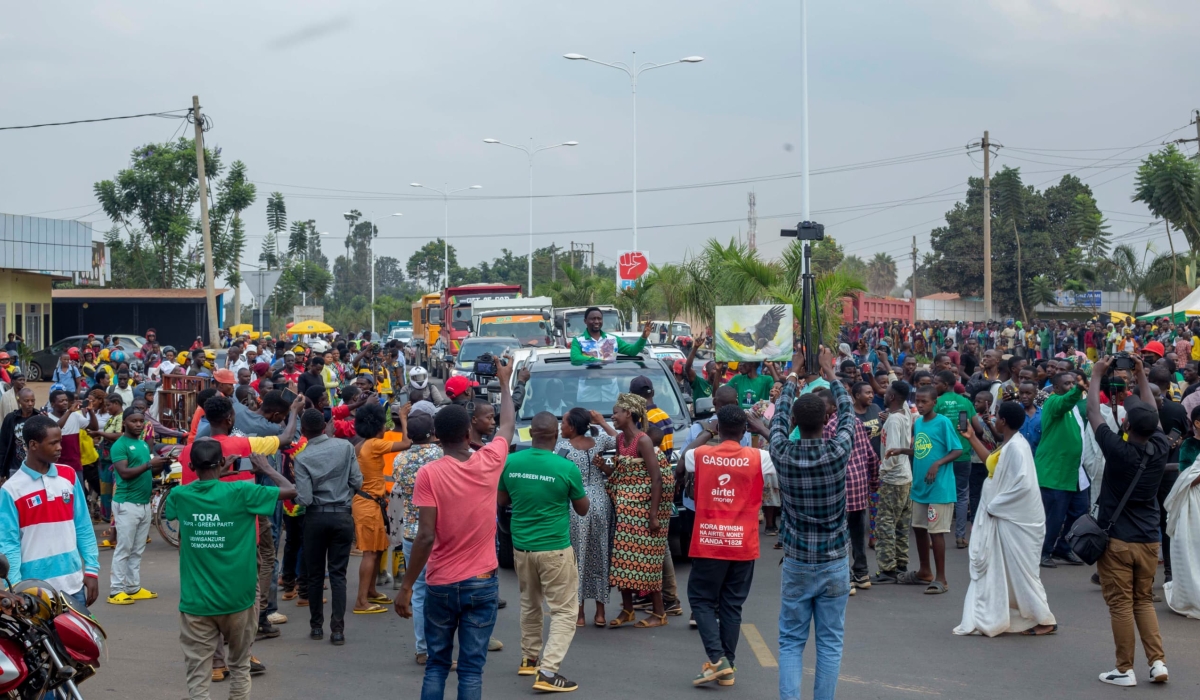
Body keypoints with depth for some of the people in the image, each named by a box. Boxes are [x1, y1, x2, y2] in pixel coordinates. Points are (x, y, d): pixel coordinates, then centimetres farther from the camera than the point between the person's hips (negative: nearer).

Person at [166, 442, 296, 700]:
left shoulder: (180, 496, -3)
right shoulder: (240, 492, -12)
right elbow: (291, 490, -6)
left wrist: (211, 474, 23)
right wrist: (265, 469, 10)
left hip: (195, 602, 1)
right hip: (236, 599, -1)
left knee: (198, 678, 2)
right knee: (239, 666, 19)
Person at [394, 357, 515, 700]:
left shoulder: (429, 473, -12)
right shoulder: (488, 462, -4)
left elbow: (426, 536, -16)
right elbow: (508, 424, 17)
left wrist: (406, 587, -10)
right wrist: (504, 382, 32)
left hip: (441, 584, -1)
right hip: (482, 583, 1)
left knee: (436, 665, 13)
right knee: (472, 668, 3)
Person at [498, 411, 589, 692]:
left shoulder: (511, 462, -4)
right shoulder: (566, 468, -14)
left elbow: (500, 501, 11)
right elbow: (582, 509, 0)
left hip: (521, 546, 5)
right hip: (555, 549, -5)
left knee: (530, 604, 24)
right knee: (564, 611, 1)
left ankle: (529, 659, 35)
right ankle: (547, 671, -9)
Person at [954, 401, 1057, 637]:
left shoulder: (1016, 446, -21)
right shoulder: (1008, 445, 8)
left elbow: (1023, 484, -29)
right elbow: (992, 462, 24)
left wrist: (995, 505, -20)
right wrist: (972, 438, 23)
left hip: (1014, 520, -10)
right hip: (1002, 516, 10)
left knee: (1019, 570, -1)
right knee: (996, 569, 13)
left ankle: (1045, 620, 10)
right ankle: (985, 619, 19)